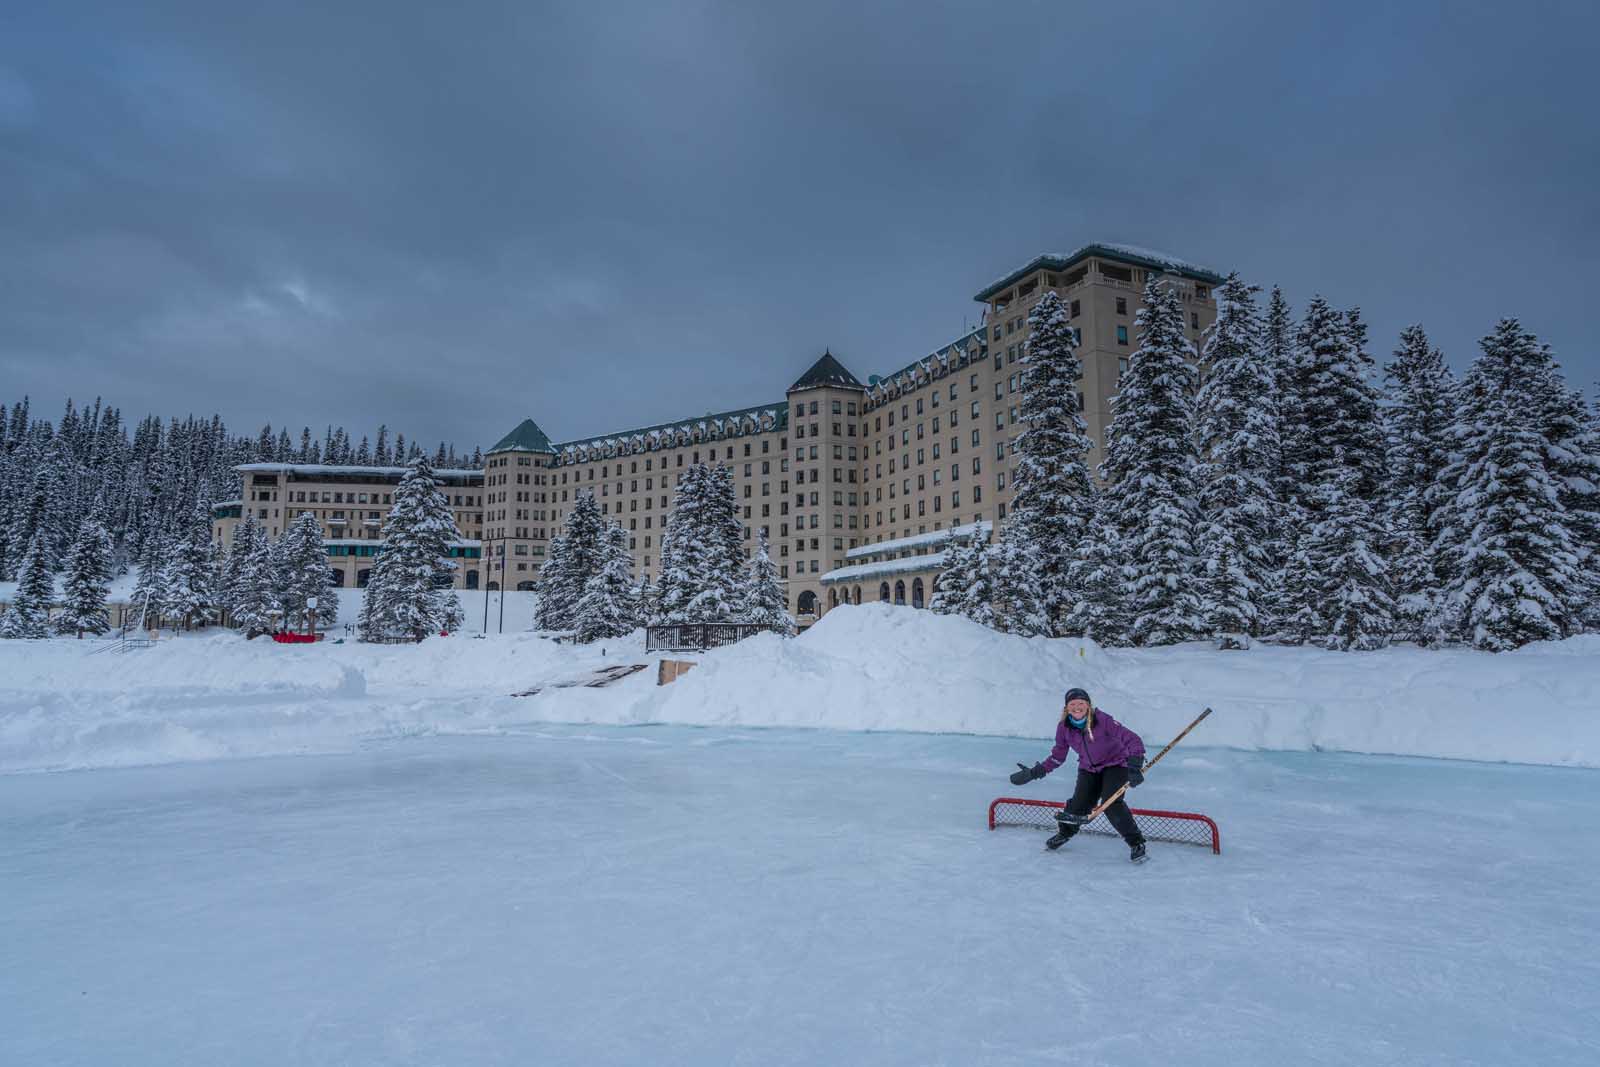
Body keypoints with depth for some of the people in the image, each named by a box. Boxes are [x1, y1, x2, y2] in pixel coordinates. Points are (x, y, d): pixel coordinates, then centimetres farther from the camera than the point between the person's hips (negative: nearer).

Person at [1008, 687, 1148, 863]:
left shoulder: (1102, 720, -27)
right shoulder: (1064, 727, -12)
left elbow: (1131, 739, -29)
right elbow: (1058, 756, 1)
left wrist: (1135, 766, -42)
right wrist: (1033, 772, -4)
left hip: (1115, 764, -4)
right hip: (1089, 769, 4)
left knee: (1112, 805, -21)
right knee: (1079, 804, -2)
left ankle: (1136, 843, -5)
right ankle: (1065, 832, 28)